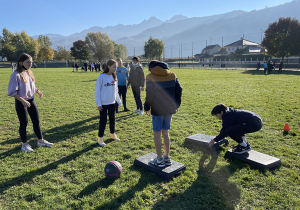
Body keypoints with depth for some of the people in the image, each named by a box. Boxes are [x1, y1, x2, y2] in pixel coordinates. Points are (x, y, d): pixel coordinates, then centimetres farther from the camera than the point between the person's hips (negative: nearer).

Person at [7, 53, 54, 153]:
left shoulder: (29, 73, 4)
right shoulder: (16, 75, -17)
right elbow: (12, 92, -17)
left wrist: (37, 90, -3)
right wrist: (22, 100, -24)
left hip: (31, 100, 7)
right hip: (21, 103, -6)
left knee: (36, 121, 11)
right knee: (24, 123, 5)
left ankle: (40, 141, 25)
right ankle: (24, 145, 21)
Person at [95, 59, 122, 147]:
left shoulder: (114, 77, 6)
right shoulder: (102, 77, -12)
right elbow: (97, 90, -10)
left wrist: (119, 101, 13)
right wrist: (98, 103, -13)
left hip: (112, 103, 5)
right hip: (103, 103, -5)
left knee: (112, 119, 15)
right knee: (103, 121, 1)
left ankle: (112, 134, 34)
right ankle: (100, 138, 15)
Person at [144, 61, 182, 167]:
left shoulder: (151, 77, -9)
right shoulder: (172, 75, 6)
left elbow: (150, 95, -14)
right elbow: (179, 90, 5)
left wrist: (147, 108, -2)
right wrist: (177, 104, 13)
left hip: (157, 109, -5)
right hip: (170, 109, 5)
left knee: (157, 133, 6)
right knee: (165, 132, 16)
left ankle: (159, 159, 13)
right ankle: (167, 158, 22)